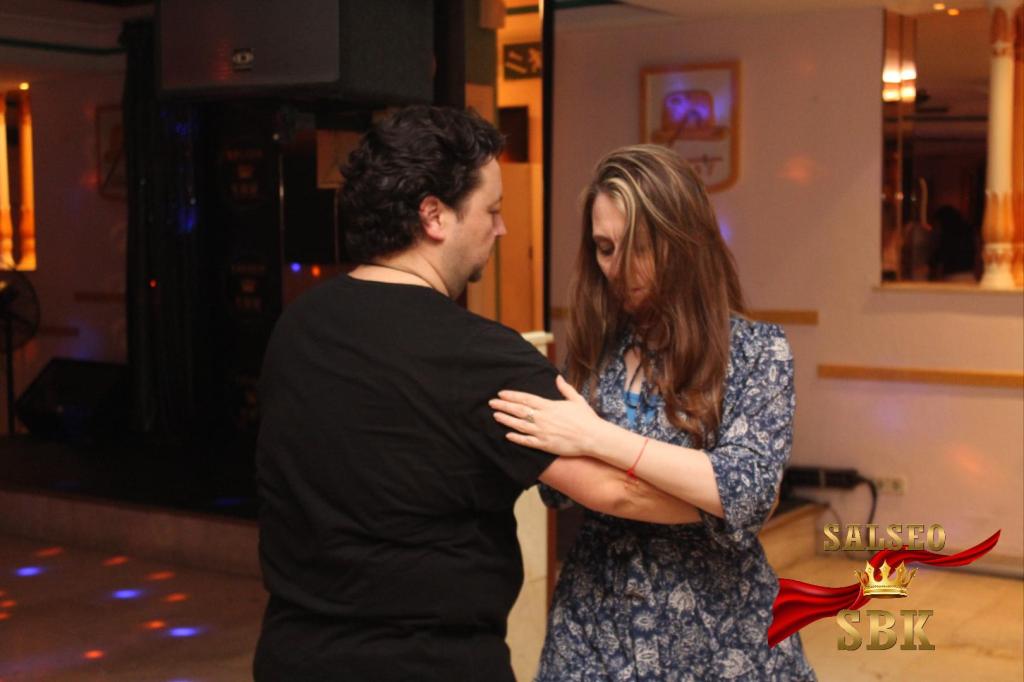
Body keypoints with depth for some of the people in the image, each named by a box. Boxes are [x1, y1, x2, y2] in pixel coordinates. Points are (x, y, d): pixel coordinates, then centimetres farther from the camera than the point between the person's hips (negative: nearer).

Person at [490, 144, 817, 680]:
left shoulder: (756, 350, -8)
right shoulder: (594, 346, 2)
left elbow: (748, 490, -22)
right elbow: (558, 489, 7)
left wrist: (599, 438, -27)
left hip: (714, 629, -3)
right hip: (593, 624, 3)